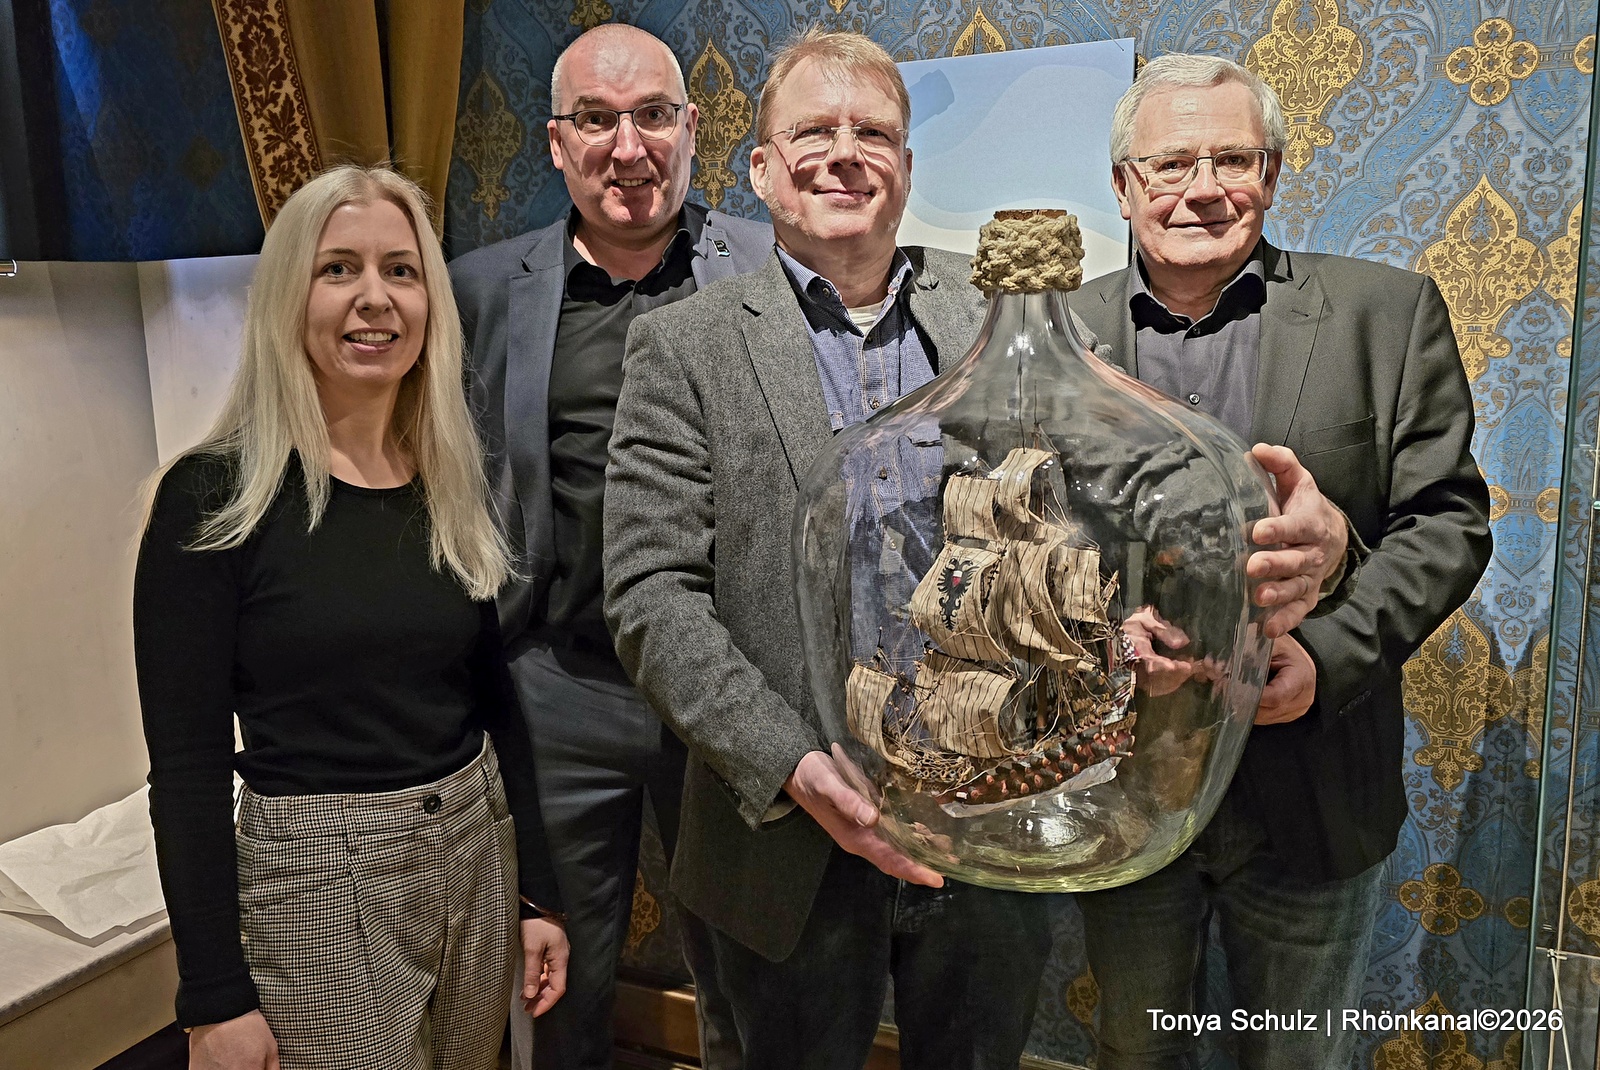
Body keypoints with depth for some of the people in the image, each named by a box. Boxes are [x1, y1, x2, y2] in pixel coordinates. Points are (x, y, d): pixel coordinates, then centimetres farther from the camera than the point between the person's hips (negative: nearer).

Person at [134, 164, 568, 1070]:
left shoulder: (457, 492, 2)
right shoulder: (213, 496, -12)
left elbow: (496, 702, 8)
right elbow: (187, 765, -11)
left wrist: (539, 892, 8)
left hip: (478, 855, 5)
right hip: (315, 884, -5)